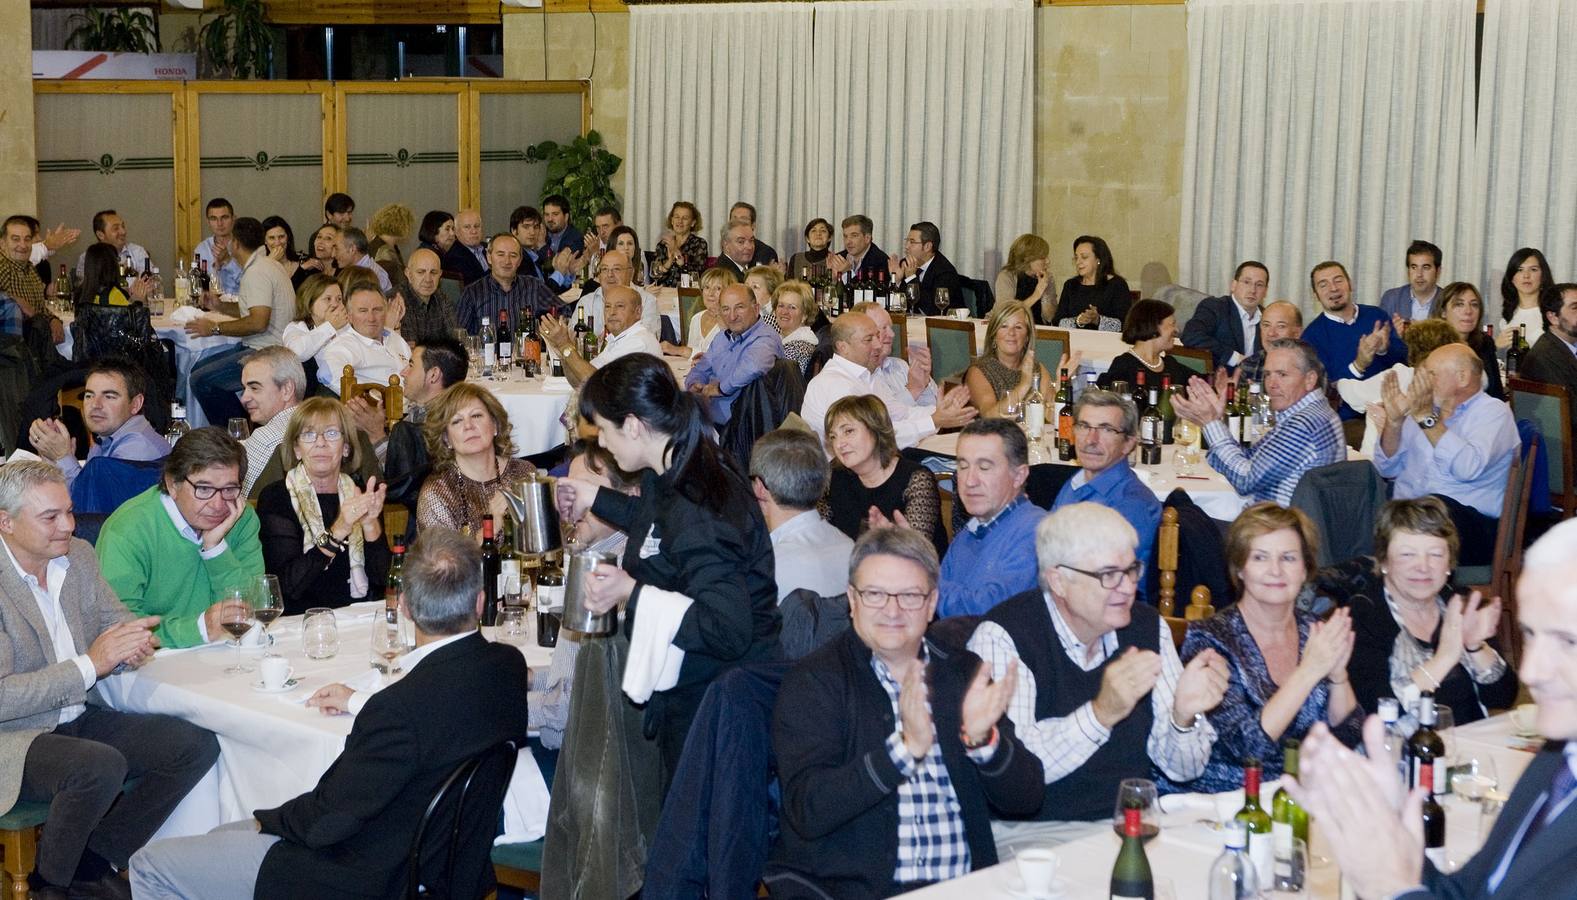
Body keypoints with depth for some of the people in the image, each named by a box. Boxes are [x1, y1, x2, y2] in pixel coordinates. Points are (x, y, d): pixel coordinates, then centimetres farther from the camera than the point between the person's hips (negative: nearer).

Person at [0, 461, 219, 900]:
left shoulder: (78, 555, 6)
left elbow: (117, 621, 14)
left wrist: (132, 644, -12)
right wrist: (90, 664, -24)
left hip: (79, 720, 7)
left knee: (197, 746, -10)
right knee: (102, 766, -34)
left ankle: (91, 864, 0)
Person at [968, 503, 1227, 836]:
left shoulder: (1149, 627, 5)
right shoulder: (1002, 636, -12)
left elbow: (1181, 769, 6)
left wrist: (1184, 715, -15)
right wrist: (1101, 712, -33)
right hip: (1036, 830, -5)